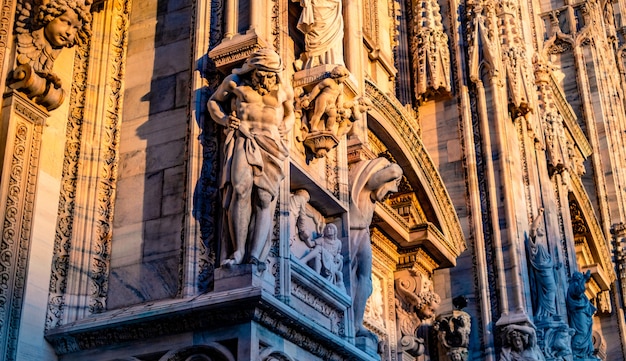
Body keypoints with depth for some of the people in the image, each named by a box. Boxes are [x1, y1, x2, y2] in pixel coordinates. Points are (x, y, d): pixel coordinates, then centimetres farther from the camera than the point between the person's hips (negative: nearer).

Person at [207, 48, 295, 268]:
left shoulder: (283, 89, 12)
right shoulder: (235, 82, 6)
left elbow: (289, 114, 29)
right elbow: (214, 101, 21)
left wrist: (284, 128, 8)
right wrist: (224, 119, 1)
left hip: (270, 145, 2)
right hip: (242, 141, -1)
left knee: (265, 198, -14)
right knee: (240, 189, -23)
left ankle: (256, 255, -22)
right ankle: (239, 252, -22)